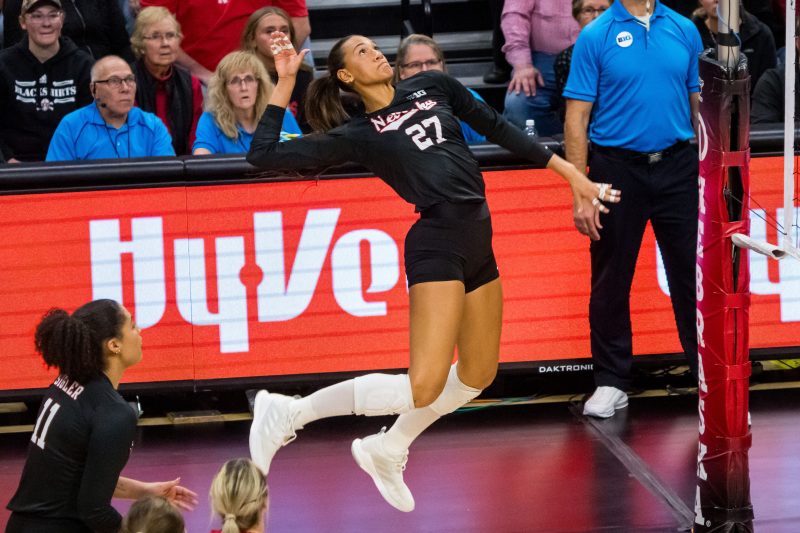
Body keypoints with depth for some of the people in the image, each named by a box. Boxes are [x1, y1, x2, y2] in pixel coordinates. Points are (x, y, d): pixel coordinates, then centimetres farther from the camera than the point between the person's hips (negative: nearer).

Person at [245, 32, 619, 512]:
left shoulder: (432, 87, 16)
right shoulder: (357, 135, 2)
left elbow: (497, 128, 20)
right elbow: (265, 155, -1)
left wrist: (570, 173, 17)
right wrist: (285, 81, 1)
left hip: (479, 241, 7)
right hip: (437, 243, -7)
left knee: (478, 376, 15)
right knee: (423, 389, -18)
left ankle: (388, 450, 31)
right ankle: (289, 414, -7)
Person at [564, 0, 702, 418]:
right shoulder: (595, 36, -3)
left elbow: (701, 105, 11)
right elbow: (577, 119, -5)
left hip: (678, 166, 2)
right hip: (618, 169, -2)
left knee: (691, 274, 4)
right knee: (611, 282, 7)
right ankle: (611, 382, 18)